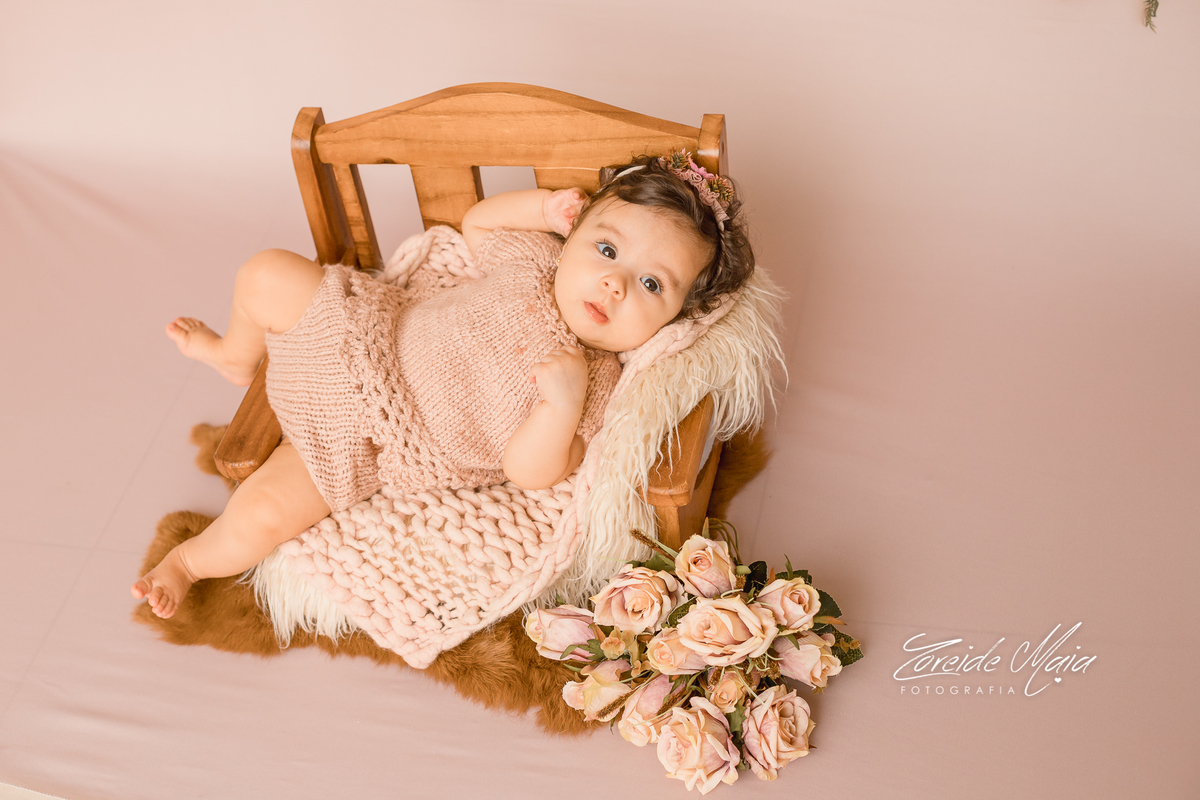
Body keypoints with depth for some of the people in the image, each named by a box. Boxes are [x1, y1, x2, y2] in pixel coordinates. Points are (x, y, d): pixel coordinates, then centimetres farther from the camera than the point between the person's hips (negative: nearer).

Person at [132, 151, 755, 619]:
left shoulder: (594, 386, -22)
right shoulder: (538, 257, -10)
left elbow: (528, 472, -25)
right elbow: (474, 224, 10)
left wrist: (562, 401, -42)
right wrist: (543, 207, -7)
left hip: (375, 447, -4)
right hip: (368, 333, 4)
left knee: (262, 514, -15)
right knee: (267, 274, -3)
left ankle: (193, 560, 23)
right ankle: (236, 357, 34)